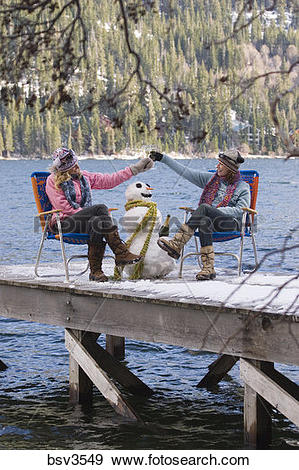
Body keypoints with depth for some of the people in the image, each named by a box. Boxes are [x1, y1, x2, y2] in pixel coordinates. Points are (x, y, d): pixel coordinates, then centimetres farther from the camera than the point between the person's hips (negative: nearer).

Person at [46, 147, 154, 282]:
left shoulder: (84, 177, 18)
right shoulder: (53, 181, 2)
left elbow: (109, 180, 18)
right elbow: (62, 207, -9)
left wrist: (134, 169, 15)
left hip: (85, 219, 5)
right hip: (63, 223, -5)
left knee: (96, 223, -35)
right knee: (101, 208, -29)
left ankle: (95, 271, -37)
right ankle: (121, 253, -35)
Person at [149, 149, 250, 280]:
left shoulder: (242, 187, 8)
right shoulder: (211, 179, 20)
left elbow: (241, 210, -6)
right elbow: (185, 172, 17)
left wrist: (215, 210, -15)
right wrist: (163, 159, 12)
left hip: (232, 223, -4)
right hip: (209, 217, 4)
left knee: (203, 207, -31)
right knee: (204, 221, -36)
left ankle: (177, 245, -41)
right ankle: (208, 268, -42)